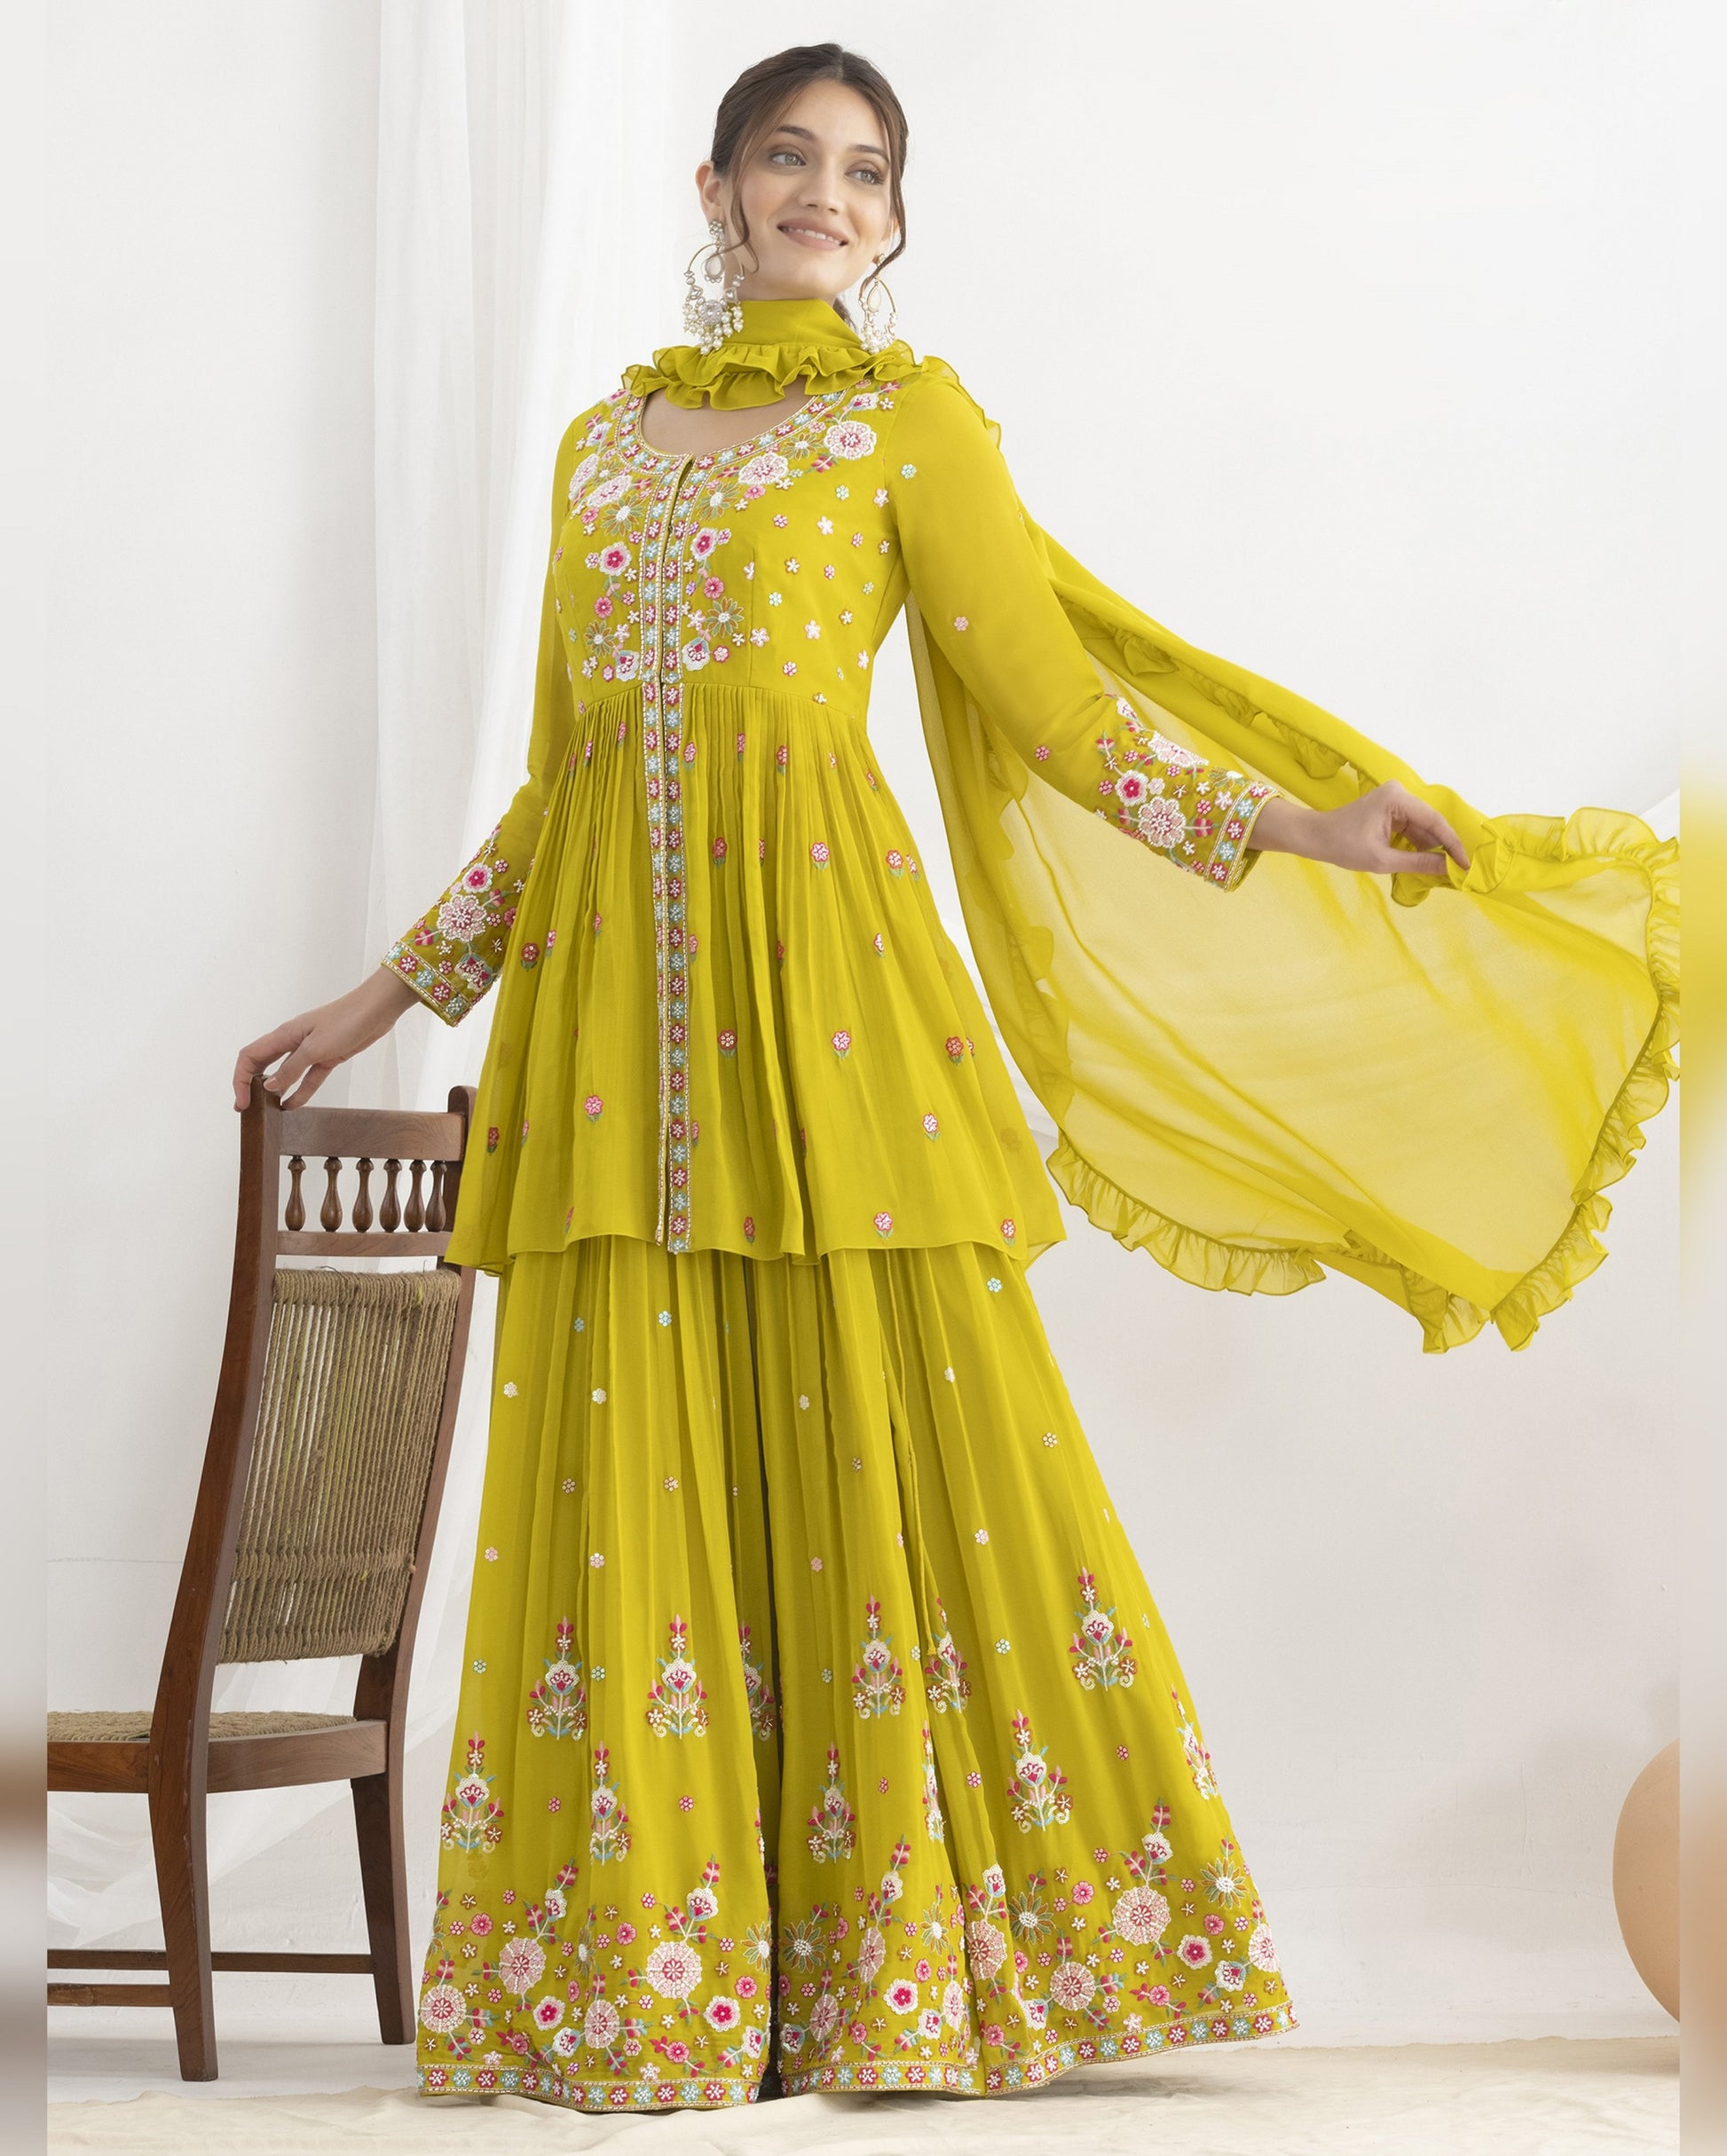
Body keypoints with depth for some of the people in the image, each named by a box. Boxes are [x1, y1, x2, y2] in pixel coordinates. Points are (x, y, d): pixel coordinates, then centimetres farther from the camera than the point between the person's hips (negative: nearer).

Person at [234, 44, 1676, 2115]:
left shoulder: (907, 416, 9)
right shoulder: (606, 441, 20)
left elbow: (1050, 691, 2)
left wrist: (1293, 823, -8)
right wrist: (392, 992, 21)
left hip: (821, 941, -3)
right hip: (614, 973, 4)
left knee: (883, 1430, -6)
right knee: (635, 1461, 0)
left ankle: (902, 1958, 2)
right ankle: (649, 1969, 5)